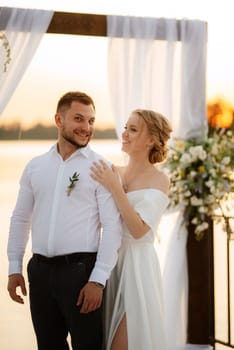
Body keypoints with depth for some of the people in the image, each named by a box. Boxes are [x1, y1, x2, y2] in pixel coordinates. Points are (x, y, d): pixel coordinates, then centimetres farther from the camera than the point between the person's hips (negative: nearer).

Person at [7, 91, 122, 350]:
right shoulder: (35, 166, 9)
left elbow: (112, 227, -9)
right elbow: (20, 218, 13)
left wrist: (98, 280, -14)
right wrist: (14, 268, 7)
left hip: (80, 269, -4)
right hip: (40, 270, 4)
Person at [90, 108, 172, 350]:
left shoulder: (158, 180, -6)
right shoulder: (113, 172, 8)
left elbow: (139, 230, -18)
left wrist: (115, 188, -21)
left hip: (137, 264, -5)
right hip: (109, 260, 5)